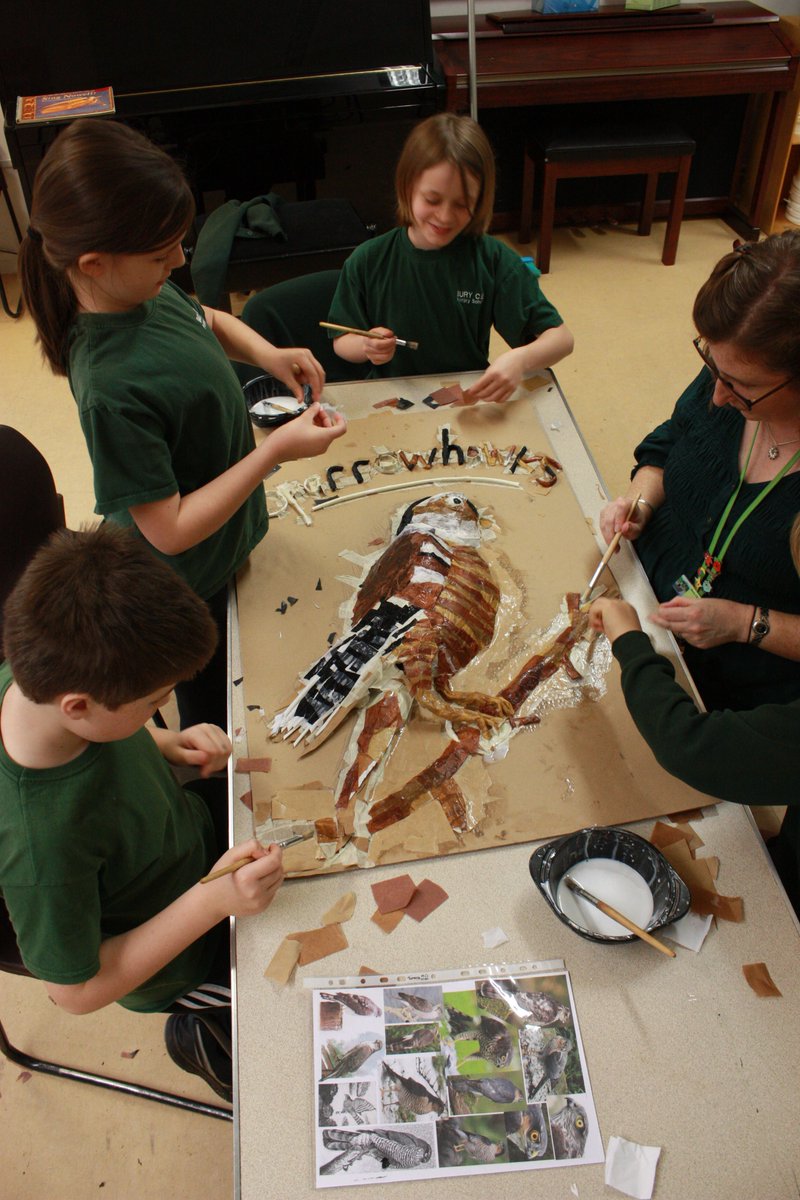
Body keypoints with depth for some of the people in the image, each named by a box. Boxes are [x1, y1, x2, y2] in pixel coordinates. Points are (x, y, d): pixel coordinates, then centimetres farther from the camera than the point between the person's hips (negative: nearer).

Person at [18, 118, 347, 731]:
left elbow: (207, 318, 11)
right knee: (210, 697, 22)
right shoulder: (114, 389, -39)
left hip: (226, 535, 8)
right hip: (188, 576, -8)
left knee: (225, 676, 33)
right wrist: (276, 450, -33)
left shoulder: (142, 289, -12)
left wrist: (267, 353, -9)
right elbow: (169, 532, -33)